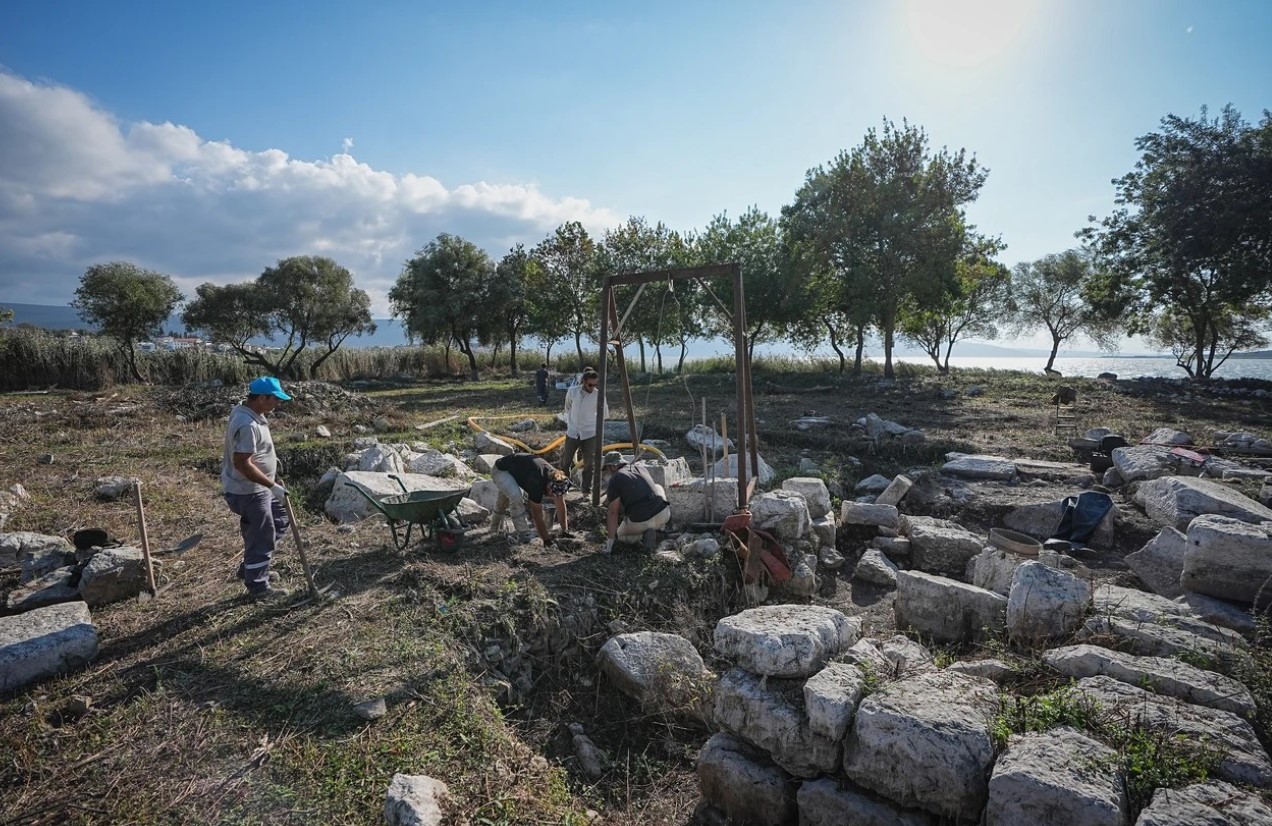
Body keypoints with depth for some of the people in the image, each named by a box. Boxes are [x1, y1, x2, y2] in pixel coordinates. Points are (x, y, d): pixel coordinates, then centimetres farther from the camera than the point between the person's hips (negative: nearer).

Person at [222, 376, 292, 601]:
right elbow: (242, 463, -30)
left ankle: (250, 568, 31)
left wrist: (270, 460, 17)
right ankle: (258, 587, 20)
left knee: (279, 522, 22)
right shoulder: (248, 425, -28)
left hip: (258, 488, 10)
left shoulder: (244, 411, 5)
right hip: (249, 492, -10)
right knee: (261, 538, 4)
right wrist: (272, 485, -26)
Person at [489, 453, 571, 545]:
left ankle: (495, 529, 51)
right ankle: (525, 536, -21)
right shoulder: (537, 482, -41)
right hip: (501, 470, -8)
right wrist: (546, 540, -33)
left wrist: (565, 531, -8)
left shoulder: (556, 477, -21)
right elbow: (537, 515, -35)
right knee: (516, 496, -31)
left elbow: (561, 506, -11)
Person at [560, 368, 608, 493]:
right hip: (572, 432, 2)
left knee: (588, 463, 0)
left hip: (590, 433, -1)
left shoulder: (598, 395, -9)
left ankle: (587, 487, 13)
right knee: (566, 461, 8)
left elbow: (605, 413, 6)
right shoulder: (572, 391, -4)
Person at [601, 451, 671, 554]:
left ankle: (644, 533, 0)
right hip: (664, 514, 4)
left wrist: (609, 545, 0)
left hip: (640, 521, -4)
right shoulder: (641, 469, 18)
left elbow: (613, 513, -4)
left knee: (621, 535, 29)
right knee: (659, 488, 35)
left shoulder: (614, 481, -1)